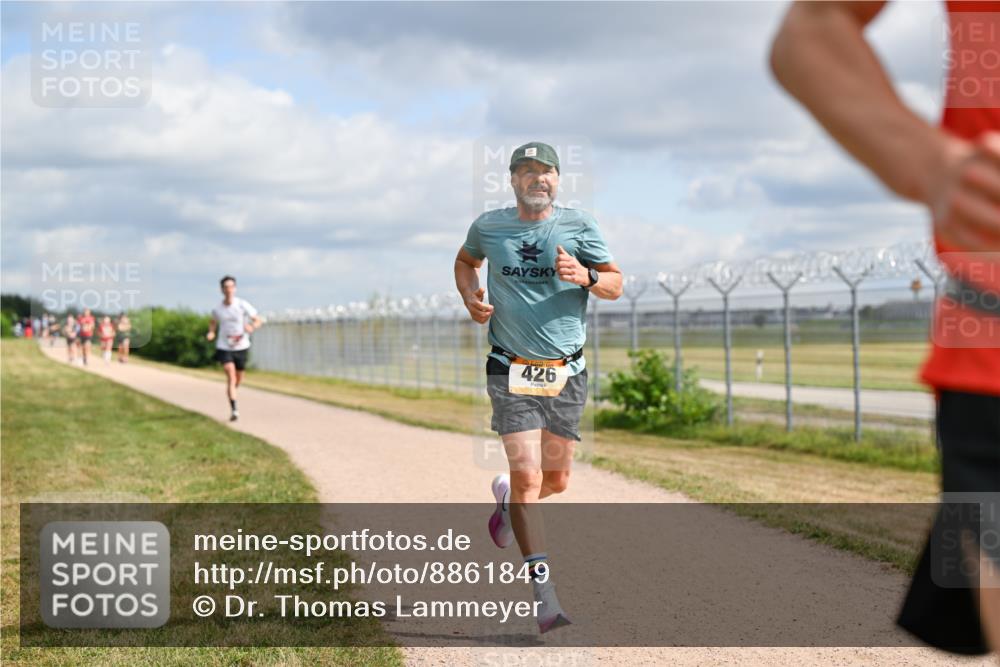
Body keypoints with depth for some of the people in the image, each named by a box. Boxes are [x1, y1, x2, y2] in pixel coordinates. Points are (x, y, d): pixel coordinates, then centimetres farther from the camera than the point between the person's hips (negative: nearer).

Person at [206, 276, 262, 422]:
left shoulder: (243, 305, -10)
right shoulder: (217, 309, -4)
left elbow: (257, 321, -6)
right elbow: (213, 322, 18)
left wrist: (252, 327, -28)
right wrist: (211, 332, -3)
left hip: (241, 347, 1)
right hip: (224, 347, -1)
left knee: (239, 380, 13)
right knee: (231, 377, -18)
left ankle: (231, 392, 48)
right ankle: (234, 410, -20)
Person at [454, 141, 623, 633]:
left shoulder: (579, 226, 0)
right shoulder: (489, 226, 3)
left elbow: (616, 285, 2)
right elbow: (465, 260, 23)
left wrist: (585, 277, -19)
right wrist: (470, 297, 3)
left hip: (567, 373, 2)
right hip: (511, 371, -1)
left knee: (556, 480, 11)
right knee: (527, 474, -13)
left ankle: (508, 498, 48)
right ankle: (544, 597, -10)